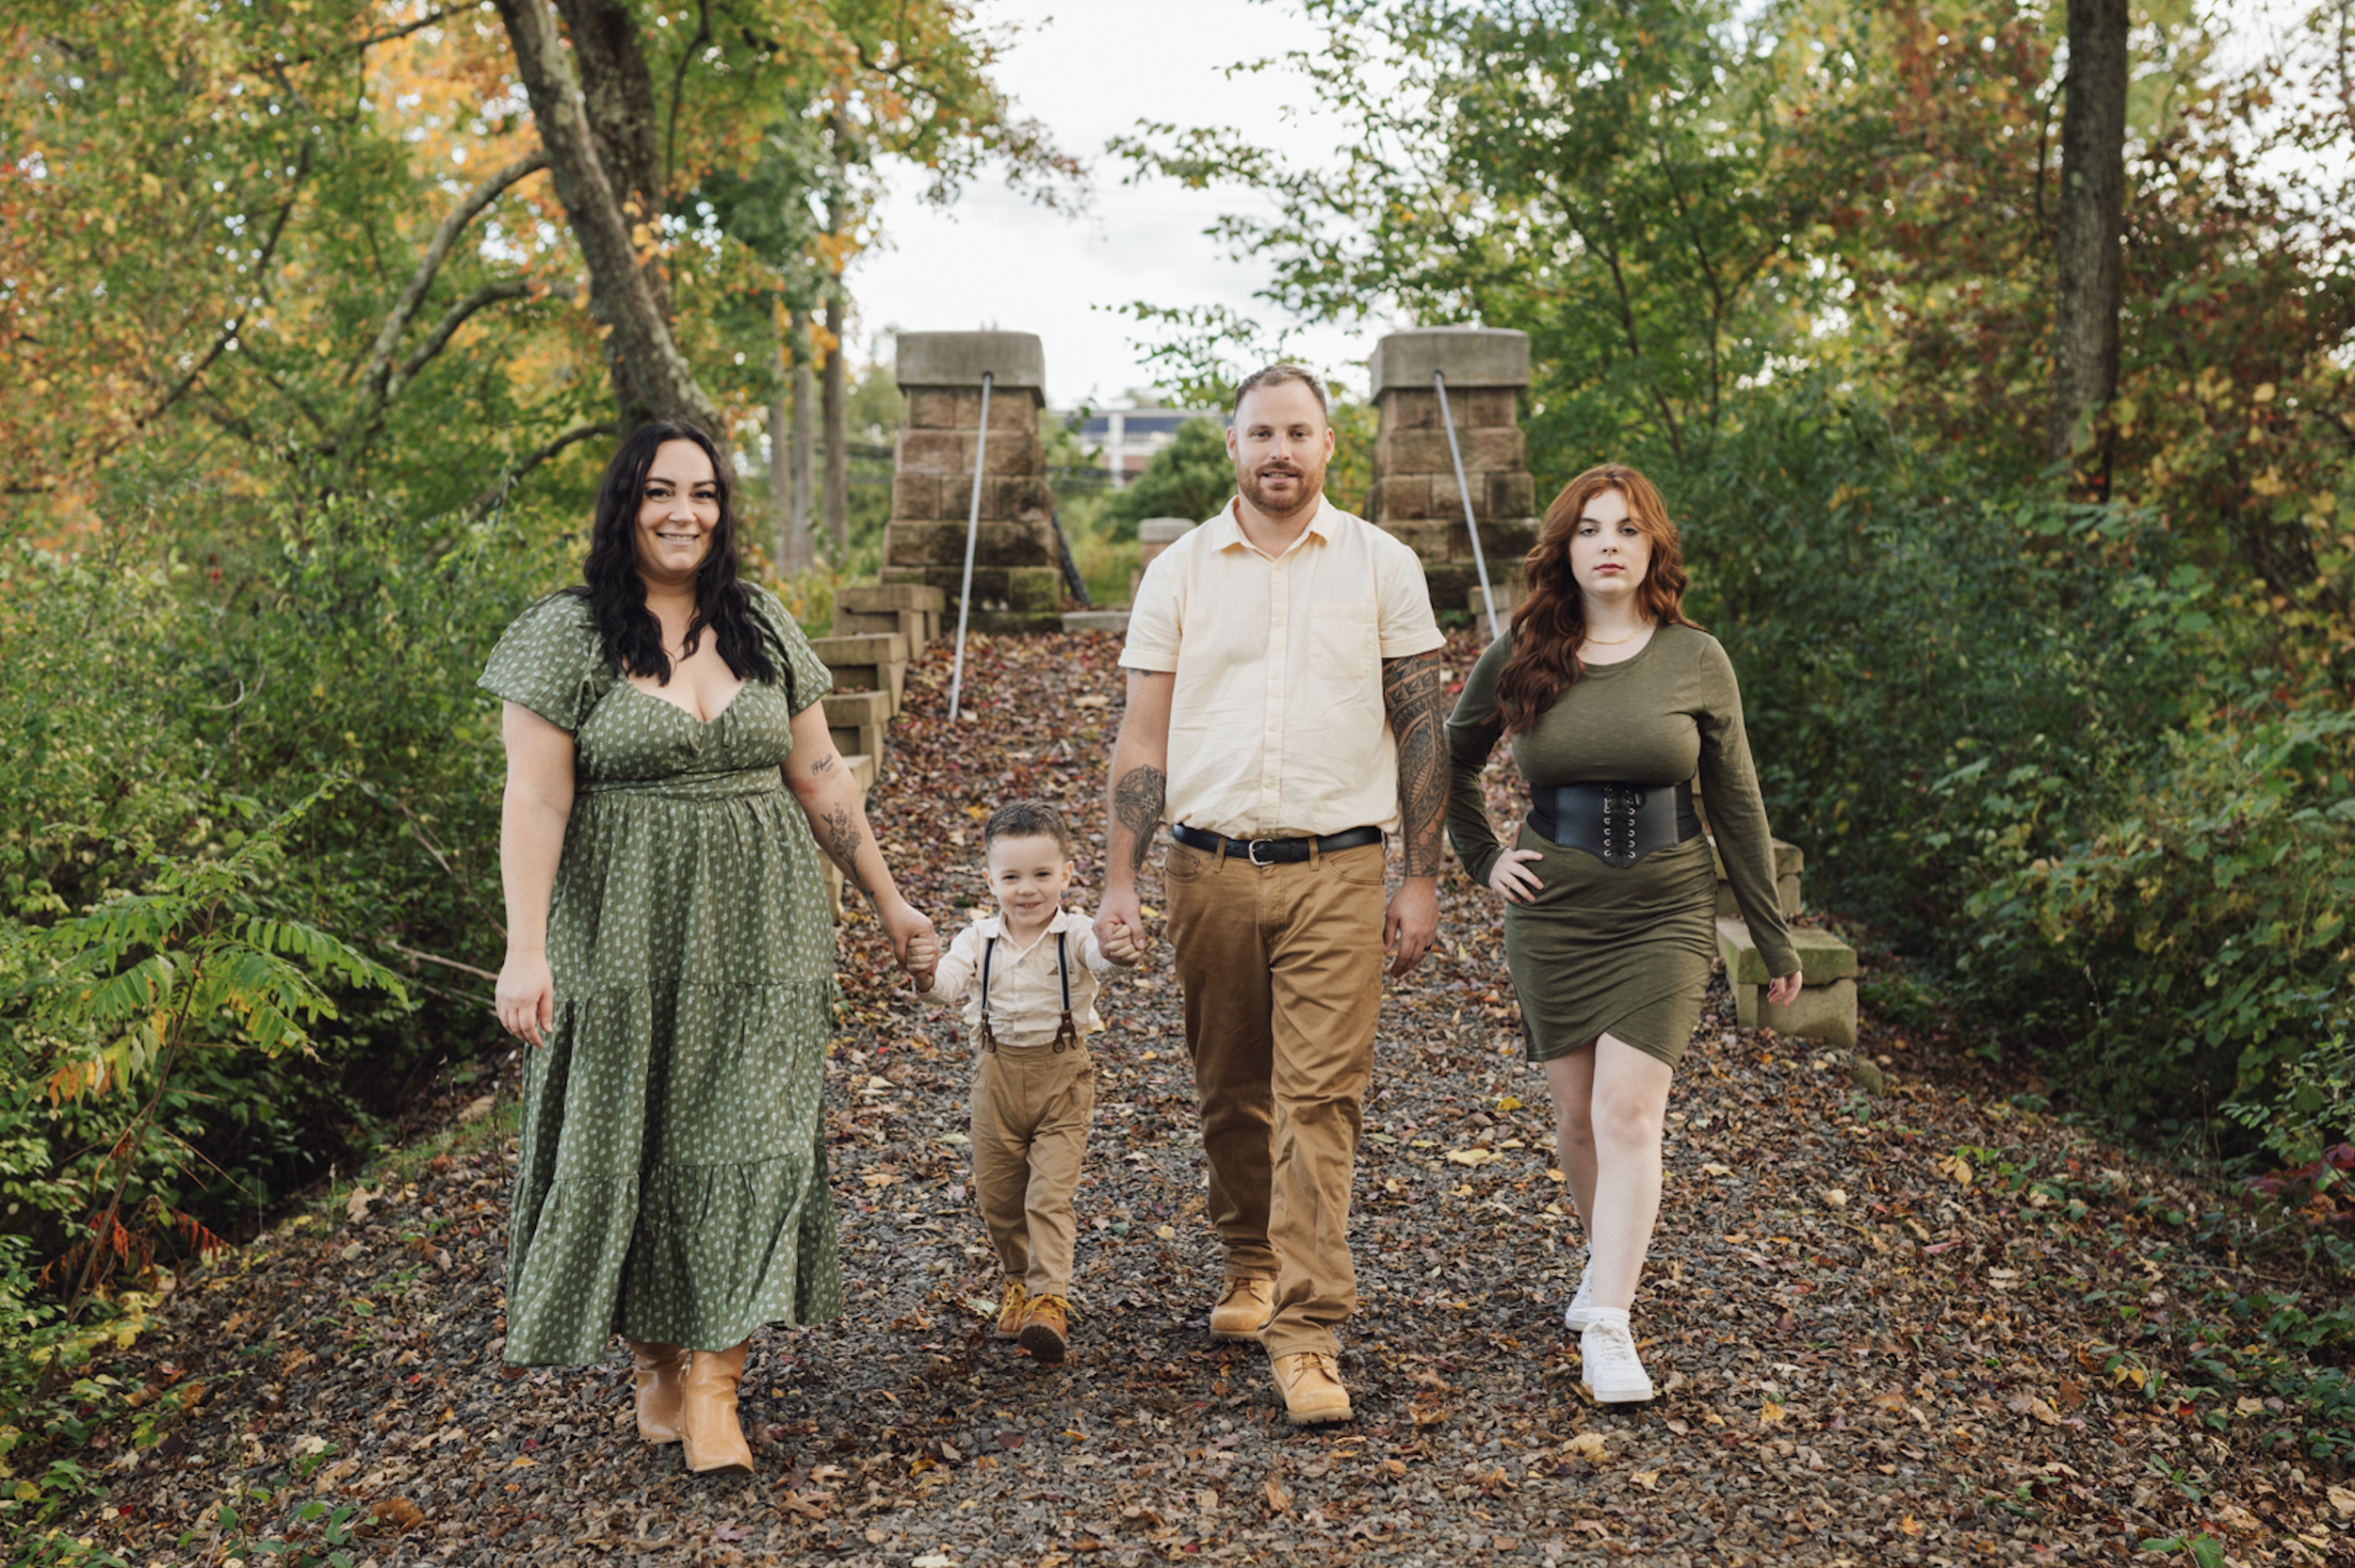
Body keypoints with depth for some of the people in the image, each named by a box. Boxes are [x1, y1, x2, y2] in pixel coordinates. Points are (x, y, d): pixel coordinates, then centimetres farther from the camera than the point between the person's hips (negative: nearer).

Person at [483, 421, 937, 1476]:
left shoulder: (762, 628, 9)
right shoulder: (566, 637, -3)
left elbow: (820, 778, 13)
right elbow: (535, 800, -9)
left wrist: (887, 902, 14)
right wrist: (525, 948, -17)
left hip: (756, 931, 3)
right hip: (624, 935, -2)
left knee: (746, 1137, -2)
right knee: (632, 1140, 6)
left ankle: (714, 1376, 5)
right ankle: (655, 1360, 23)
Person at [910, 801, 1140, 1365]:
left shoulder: (1074, 933, -13)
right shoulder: (980, 939, -5)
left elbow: (1098, 954, -35)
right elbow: (948, 983, -18)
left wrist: (1117, 950, -59)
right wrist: (925, 977, -42)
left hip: (1062, 1075, -3)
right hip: (997, 1075, 3)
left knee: (1050, 1194, -10)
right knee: (996, 1194, 14)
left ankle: (1050, 1301, -6)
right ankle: (1019, 1280, 36)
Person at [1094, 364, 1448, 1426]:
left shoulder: (1382, 566, 3)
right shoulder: (1179, 572, 6)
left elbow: (1421, 727, 4)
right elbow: (1144, 737, 6)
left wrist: (1421, 879, 0)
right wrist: (1118, 880, 0)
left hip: (1335, 870, -2)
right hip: (1209, 869, 2)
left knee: (1320, 1098, -8)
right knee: (1229, 1091, 13)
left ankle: (1307, 1330, -5)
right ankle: (1253, 1261, 35)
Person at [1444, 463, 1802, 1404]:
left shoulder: (1696, 661, -2)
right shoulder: (1519, 659, 0)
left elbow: (1736, 806, 4)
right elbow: (1451, 763, 17)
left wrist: (1775, 941, 7)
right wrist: (1482, 858, 6)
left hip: (1664, 913, -1)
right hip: (1551, 915, 2)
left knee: (1627, 1111, -12)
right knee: (1576, 1115, 10)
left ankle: (1607, 1324, -9)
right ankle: (1606, 1256, 34)